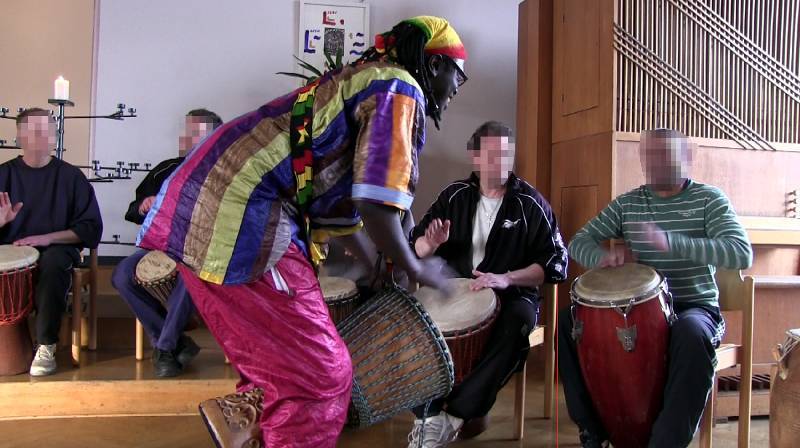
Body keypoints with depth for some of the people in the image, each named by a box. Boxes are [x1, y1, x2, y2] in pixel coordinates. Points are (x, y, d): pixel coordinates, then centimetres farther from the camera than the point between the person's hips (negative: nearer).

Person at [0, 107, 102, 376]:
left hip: (57, 247, -2)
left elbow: (91, 228, -1)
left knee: (53, 263, -35)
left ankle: (46, 346, -23)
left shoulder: (70, 176, 4)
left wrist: (48, 237, -14)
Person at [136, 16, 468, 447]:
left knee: (272, 366, 20)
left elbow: (339, 199, 29)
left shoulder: (362, 80, 26)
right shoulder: (399, 88, -4)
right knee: (320, 376, -1)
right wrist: (416, 271, 2)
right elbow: (376, 203, -14)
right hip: (240, 217, -10)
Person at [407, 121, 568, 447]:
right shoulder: (456, 195, 3)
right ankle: (428, 415, -20)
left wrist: (506, 279, -26)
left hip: (513, 294, -2)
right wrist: (432, 243, -19)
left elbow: (556, 263, -10)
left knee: (519, 321, -35)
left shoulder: (529, 203, -6)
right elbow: (416, 248, 6)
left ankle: (454, 416, -29)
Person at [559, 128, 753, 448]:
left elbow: (742, 254, -19)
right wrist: (604, 257, -20)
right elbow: (579, 242, 6)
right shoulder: (627, 203, 7)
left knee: (692, 335, -38)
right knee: (569, 322, -16)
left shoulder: (708, 199, -4)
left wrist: (670, 243, -33)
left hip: (694, 307, -4)